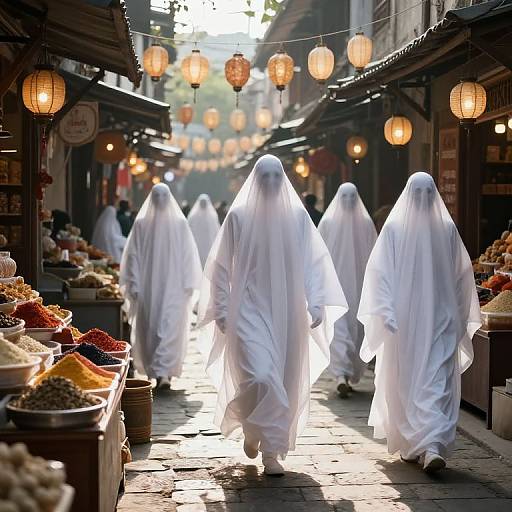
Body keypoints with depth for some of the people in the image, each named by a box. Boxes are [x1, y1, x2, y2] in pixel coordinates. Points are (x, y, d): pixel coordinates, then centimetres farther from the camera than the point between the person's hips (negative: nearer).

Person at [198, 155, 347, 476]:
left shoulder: (297, 216, 4)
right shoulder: (239, 216, -1)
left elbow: (314, 261, 4)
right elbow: (222, 266, 3)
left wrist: (316, 303, -6)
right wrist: (222, 310, 0)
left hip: (288, 312, 3)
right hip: (250, 309, -2)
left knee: (285, 382, 4)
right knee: (260, 376, -17)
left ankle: (272, 452, 18)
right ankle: (252, 428, 14)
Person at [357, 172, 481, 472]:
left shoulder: (394, 228, -5)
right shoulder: (448, 229, -1)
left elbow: (380, 271, -9)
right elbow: (462, 273, 5)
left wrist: (385, 312, -9)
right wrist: (460, 317, 13)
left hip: (404, 320, 0)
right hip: (441, 318, 0)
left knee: (406, 382, 12)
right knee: (437, 383, -1)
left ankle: (411, 446, 21)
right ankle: (434, 446, -13)